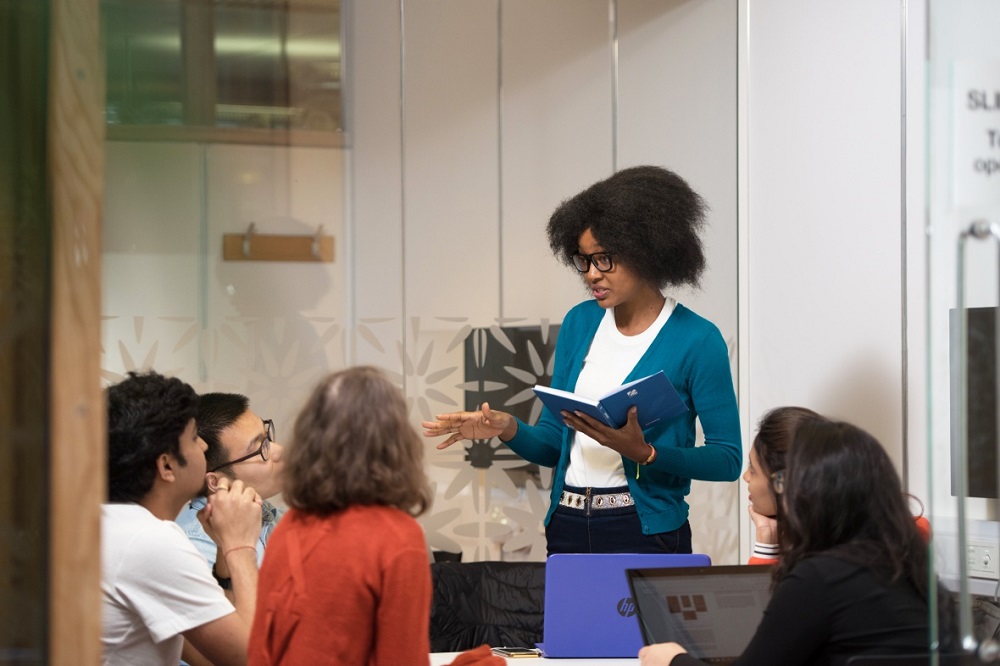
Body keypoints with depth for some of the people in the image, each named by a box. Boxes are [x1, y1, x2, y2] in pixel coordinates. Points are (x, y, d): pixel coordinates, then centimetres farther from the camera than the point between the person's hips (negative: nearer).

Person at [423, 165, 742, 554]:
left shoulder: (697, 340, -8)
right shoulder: (580, 323, 8)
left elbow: (728, 460, -8)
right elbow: (554, 443, 11)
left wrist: (643, 453, -20)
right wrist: (508, 429, -9)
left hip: (643, 534, -5)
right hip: (566, 528, 5)